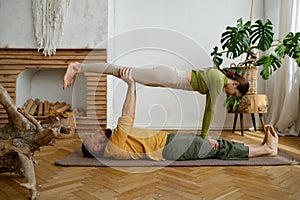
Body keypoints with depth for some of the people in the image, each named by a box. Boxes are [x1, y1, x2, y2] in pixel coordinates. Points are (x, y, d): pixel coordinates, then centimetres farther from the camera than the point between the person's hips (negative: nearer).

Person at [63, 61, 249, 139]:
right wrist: (204, 136, -3)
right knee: (125, 73, -8)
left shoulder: (218, 78, 15)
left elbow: (208, 108, 19)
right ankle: (78, 67, -4)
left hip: (169, 76, 7)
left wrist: (205, 133, 19)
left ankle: (78, 67, 14)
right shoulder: (219, 80, -12)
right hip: (168, 77, -7)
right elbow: (211, 109, -12)